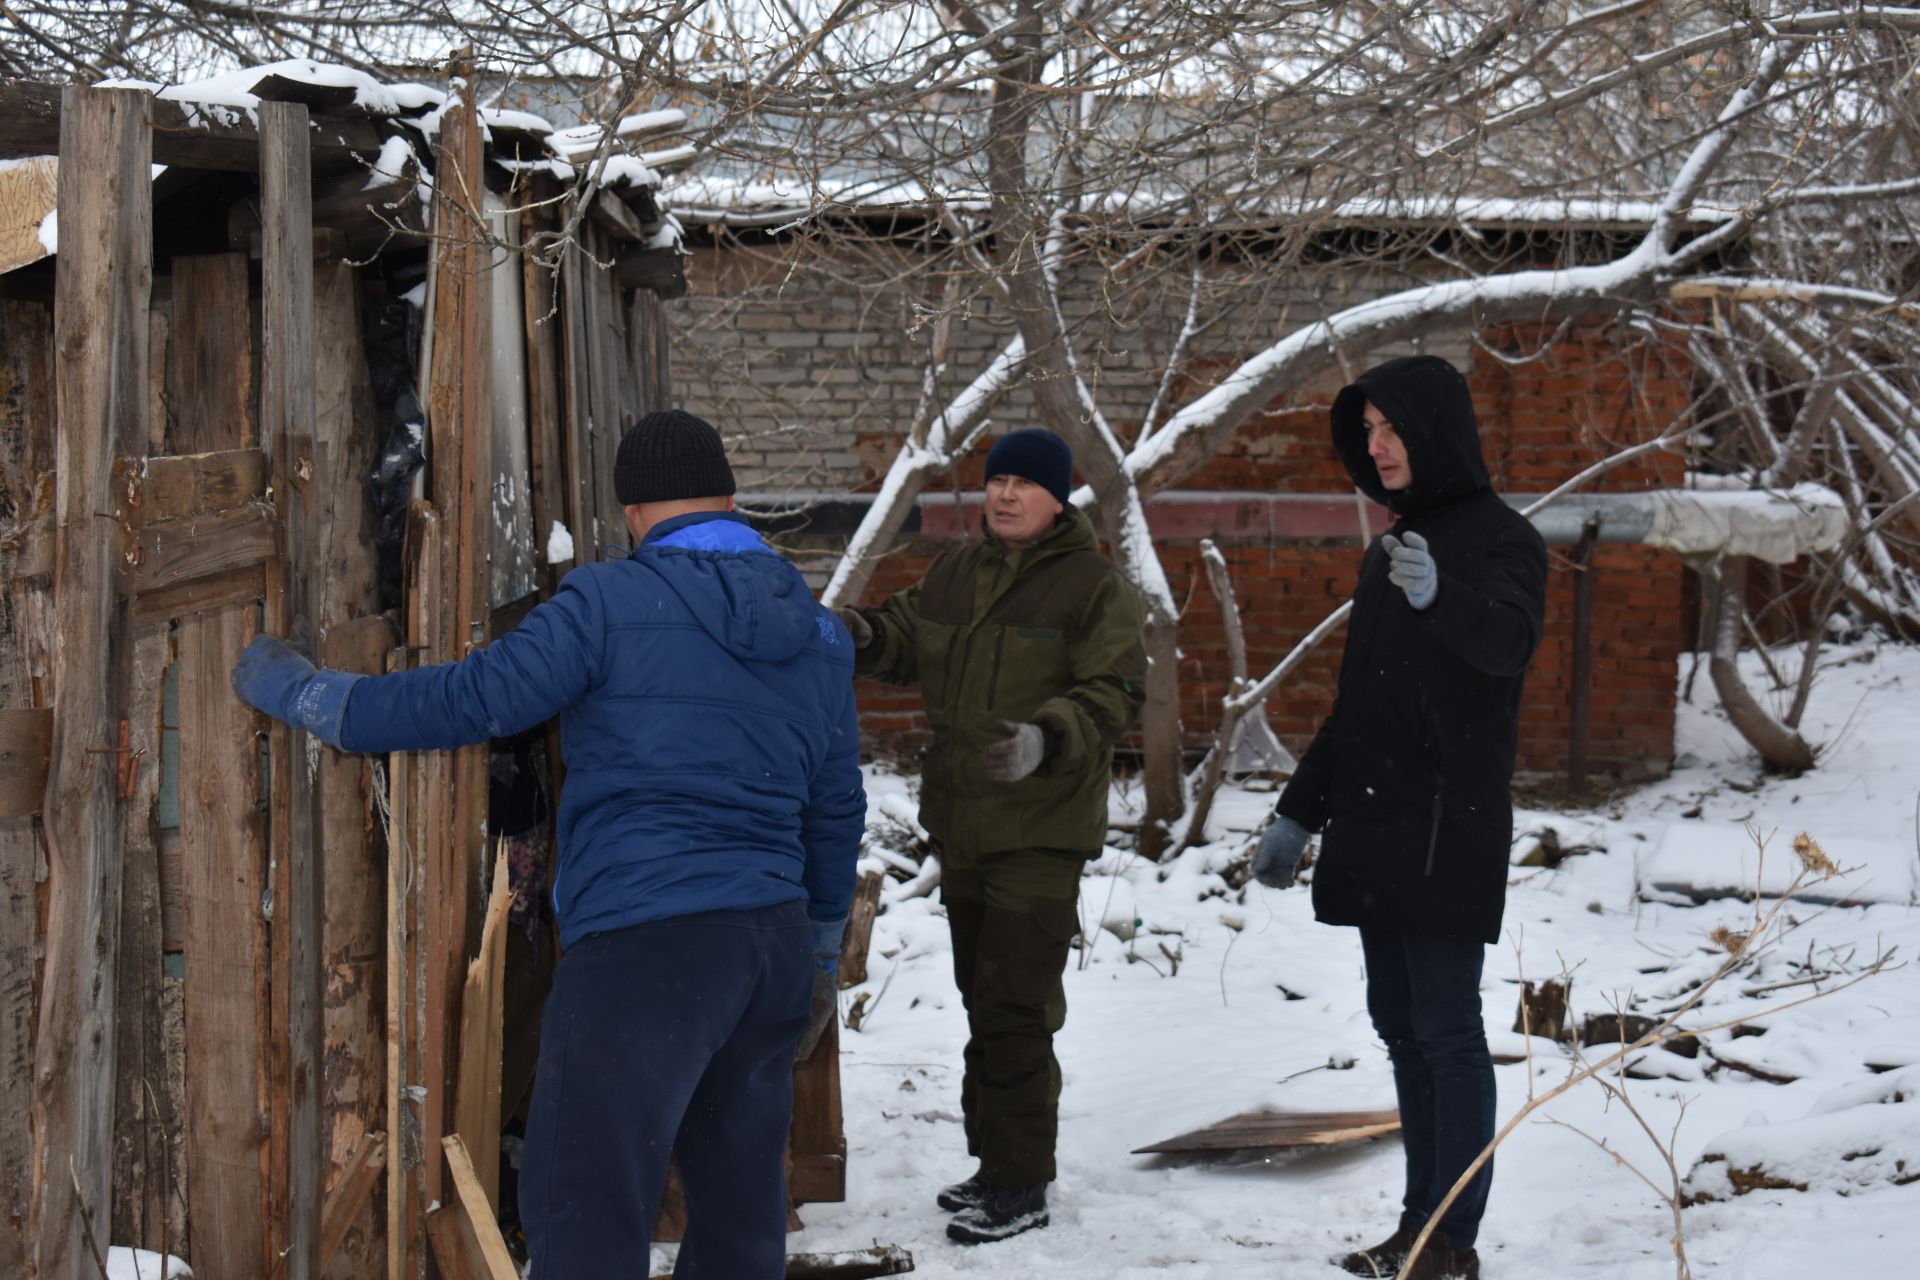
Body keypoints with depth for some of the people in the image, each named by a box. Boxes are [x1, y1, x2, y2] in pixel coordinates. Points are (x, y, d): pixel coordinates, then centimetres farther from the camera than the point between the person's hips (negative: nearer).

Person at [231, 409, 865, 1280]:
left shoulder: (612, 603, -6)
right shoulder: (819, 636, 14)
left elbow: (475, 700, -10)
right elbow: (837, 812, 20)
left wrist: (307, 695, 2)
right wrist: (820, 954, 32)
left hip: (646, 944, -7)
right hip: (773, 944, 7)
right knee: (739, 1207, 16)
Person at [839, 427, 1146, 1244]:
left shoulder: (1091, 585, -10)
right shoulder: (956, 572, 10)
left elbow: (1115, 693, -15)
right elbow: (909, 643, 18)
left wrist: (1049, 739, -32)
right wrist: (863, 635, -4)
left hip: (1041, 828, -8)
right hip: (960, 822, 8)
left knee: (1013, 1006, -10)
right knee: (982, 997, 16)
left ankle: (1021, 1184, -2)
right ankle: (997, 1161, 28)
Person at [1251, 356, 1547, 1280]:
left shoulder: (1499, 538, -7)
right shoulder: (1389, 551, 18)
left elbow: (1508, 640, -29)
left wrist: (1439, 596, -49)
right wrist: (1299, 813, 24)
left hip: (1448, 831, -8)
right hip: (1375, 828, 8)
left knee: (1446, 1029, -8)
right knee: (1400, 1026, 9)